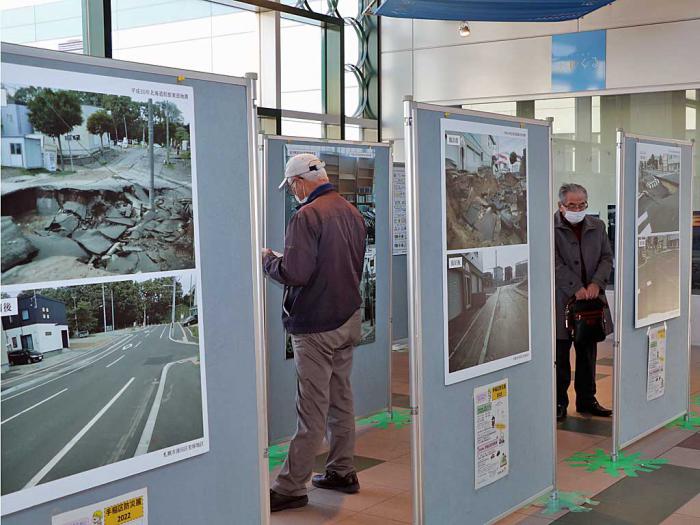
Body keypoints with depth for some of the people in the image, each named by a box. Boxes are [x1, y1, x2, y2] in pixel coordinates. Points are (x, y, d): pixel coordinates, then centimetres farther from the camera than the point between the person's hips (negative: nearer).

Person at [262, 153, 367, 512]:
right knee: (341, 400, 16)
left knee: (312, 412, -4)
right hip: (349, 319, 8)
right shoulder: (352, 212, 10)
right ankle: (342, 472, 26)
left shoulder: (307, 216, -17)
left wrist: (268, 259, -3)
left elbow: (294, 273, -21)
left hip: (315, 325, -8)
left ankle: (291, 488, 4)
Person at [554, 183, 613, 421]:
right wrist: (576, 289, -18)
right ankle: (559, 402, 13)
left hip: (591, 297, 5)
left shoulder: (597, 226, 9)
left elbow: (607, 257, 8)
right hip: (561, 300, -5)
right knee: (560, 354, 2)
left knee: (588, 353, 12)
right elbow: (555, 263, -14)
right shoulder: (550, 227, -8)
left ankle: (587, 400, 24)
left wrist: (596, 284, -8)